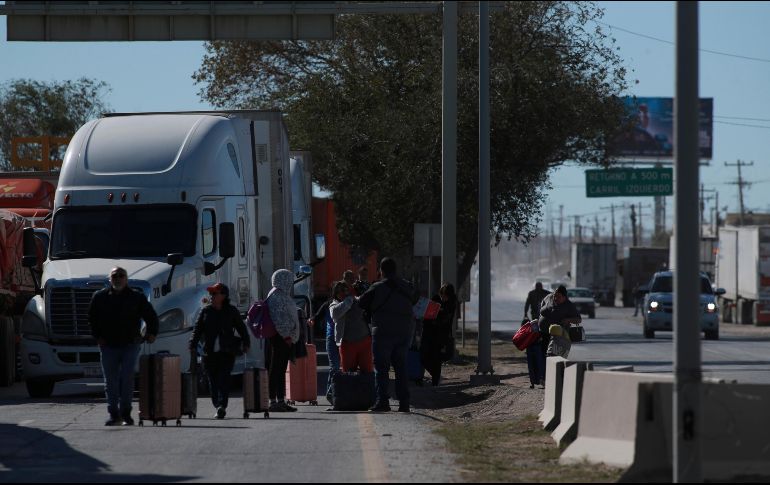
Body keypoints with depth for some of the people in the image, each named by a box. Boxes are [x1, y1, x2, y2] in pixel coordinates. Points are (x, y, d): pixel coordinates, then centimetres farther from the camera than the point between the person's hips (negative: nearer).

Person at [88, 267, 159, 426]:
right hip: (108, 346, 2)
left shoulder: (136, 297, 4)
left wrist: (152, 333, -1)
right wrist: (98, 336, 3)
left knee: (127, 378, -9)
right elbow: (92, 318, 13)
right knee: (111, 381, 3)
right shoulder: (100, 297, 6)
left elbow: (151, 316, 12)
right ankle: (114, 414, 10)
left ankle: (126, 413, -1)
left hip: (130, 345, -2)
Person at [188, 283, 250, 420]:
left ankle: (222, 406, -22)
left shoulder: (232, 311, 4)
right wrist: (193, 345, -3)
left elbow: (242, 329, 10)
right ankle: (219, 408, 13)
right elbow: (198, 329, 8)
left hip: (227, 352, -3)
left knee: (224, 379, -14)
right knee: (213, 381, 5)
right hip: (210, 353, 3)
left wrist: (245, 344, 0)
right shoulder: (206, 311, 9)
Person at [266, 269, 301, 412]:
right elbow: (277, 318, -20)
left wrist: (290, 336, 22)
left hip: (286, 337, 11)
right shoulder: (276, 295, -12)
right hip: (280, 336, -11)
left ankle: (281, 401, 15)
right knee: (276, 369, -10)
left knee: (281, 369, 12)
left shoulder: (283, 295, 20)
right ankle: (273, 401, -12)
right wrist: (286, 336, -22)